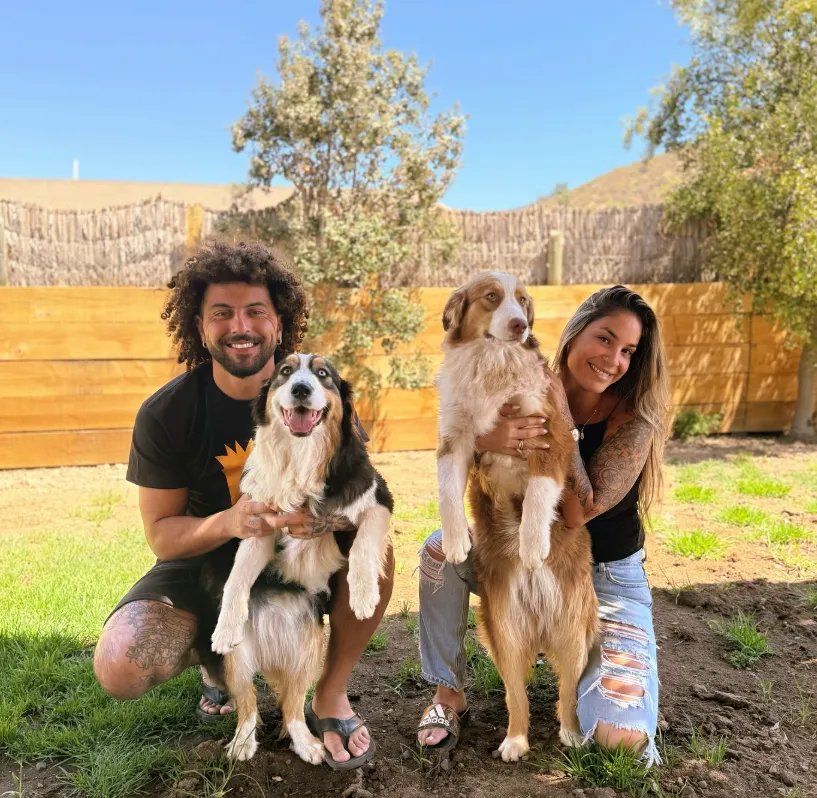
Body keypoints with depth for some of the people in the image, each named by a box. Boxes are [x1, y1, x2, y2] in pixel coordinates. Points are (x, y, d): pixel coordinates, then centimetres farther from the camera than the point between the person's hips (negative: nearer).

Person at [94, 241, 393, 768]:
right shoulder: (164, 415, -16)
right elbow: (161, 534, -13)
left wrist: (335, 513, -38)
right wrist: (228, 522, -35)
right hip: (208, 562, 0)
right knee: (120, 671, -24)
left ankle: (332, 693, -6)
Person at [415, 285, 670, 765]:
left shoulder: (635, 421, -20)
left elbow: (579, 513, -29)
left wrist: (561, 416, -31)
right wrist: (487, 440, -39)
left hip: (607, 577, -2)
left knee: (620, 735, -16)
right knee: (443, 548, -23)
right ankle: (449, 695, -4)